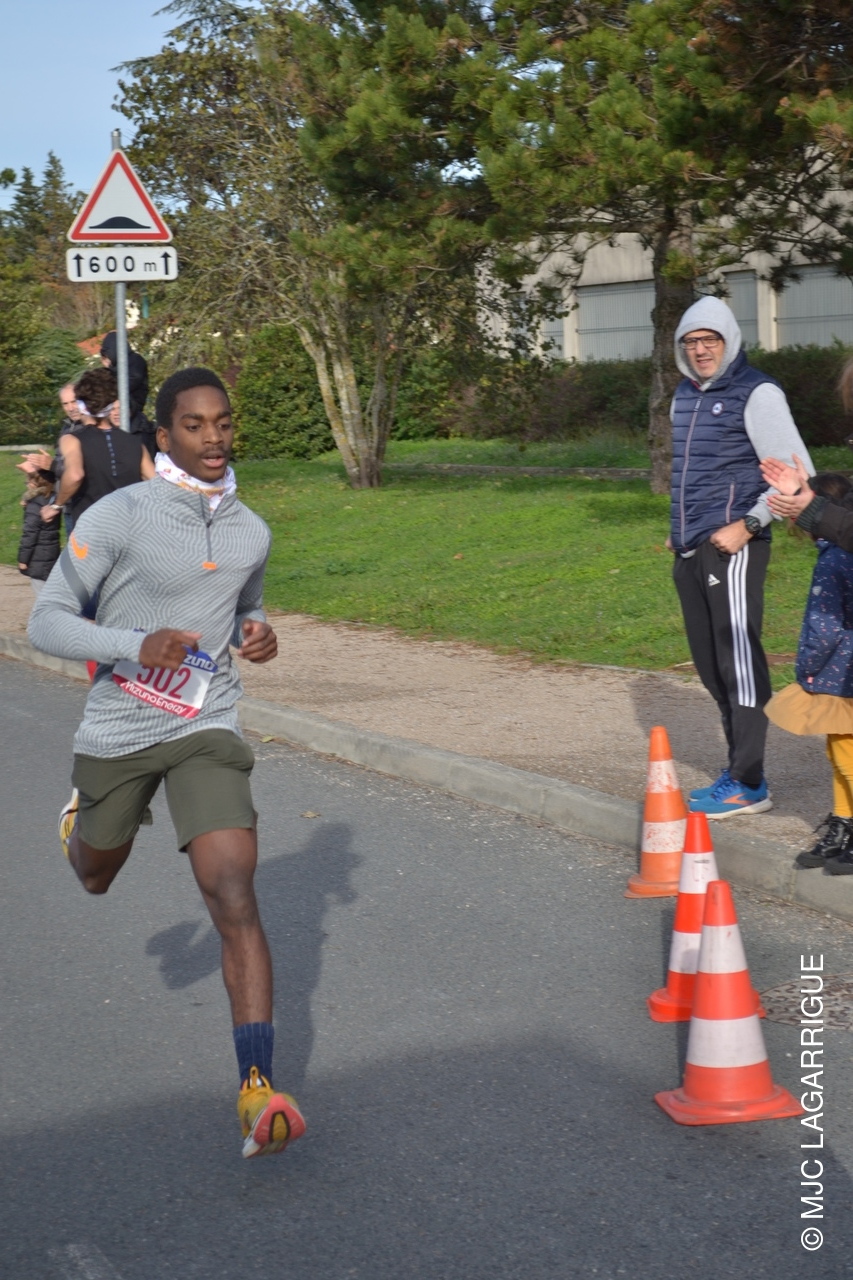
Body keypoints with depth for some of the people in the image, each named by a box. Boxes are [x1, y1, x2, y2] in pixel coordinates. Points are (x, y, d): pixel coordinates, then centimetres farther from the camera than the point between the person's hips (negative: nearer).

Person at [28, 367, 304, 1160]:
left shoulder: (250, 532, 1)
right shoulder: (117, 517, -14)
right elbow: (46, 623, -14)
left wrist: (258, 636, -3)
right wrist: (136, 645, -31)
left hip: (206, 734, 1)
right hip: (117, 733, -1)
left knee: (235, 899, -17)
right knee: (95, 877, 24)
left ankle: (258, 1090, -19)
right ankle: (81, 818, 63)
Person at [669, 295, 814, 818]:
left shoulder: (756, 394, -8)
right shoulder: (685, 395, 17)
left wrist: (747, 525, -17)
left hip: (733, 547, -8)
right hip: (691, 552, 8)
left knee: (739, 662, -7)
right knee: (711, 665, 11)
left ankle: (748, 784, -5)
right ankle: (740, 769, 19)